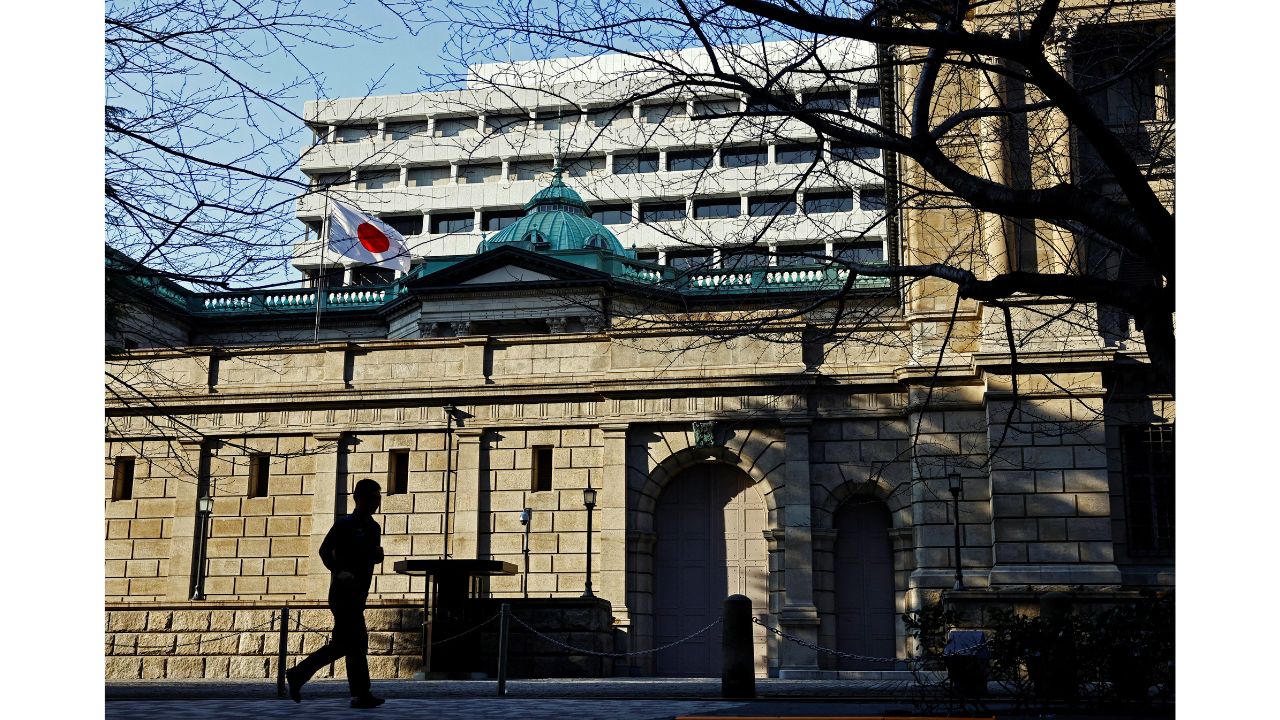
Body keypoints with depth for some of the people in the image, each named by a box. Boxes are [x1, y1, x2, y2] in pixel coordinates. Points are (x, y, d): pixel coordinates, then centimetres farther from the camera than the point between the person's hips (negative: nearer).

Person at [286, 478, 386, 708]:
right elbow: (325, 550, -12)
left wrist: (378, 554, -1)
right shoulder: (344, 524, -7)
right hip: (343, 593, -8)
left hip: (359, 595, 8)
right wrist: (339, 571, -27)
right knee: (357, 642, -10)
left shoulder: (374, 528, 15)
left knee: (341, 644, 9)